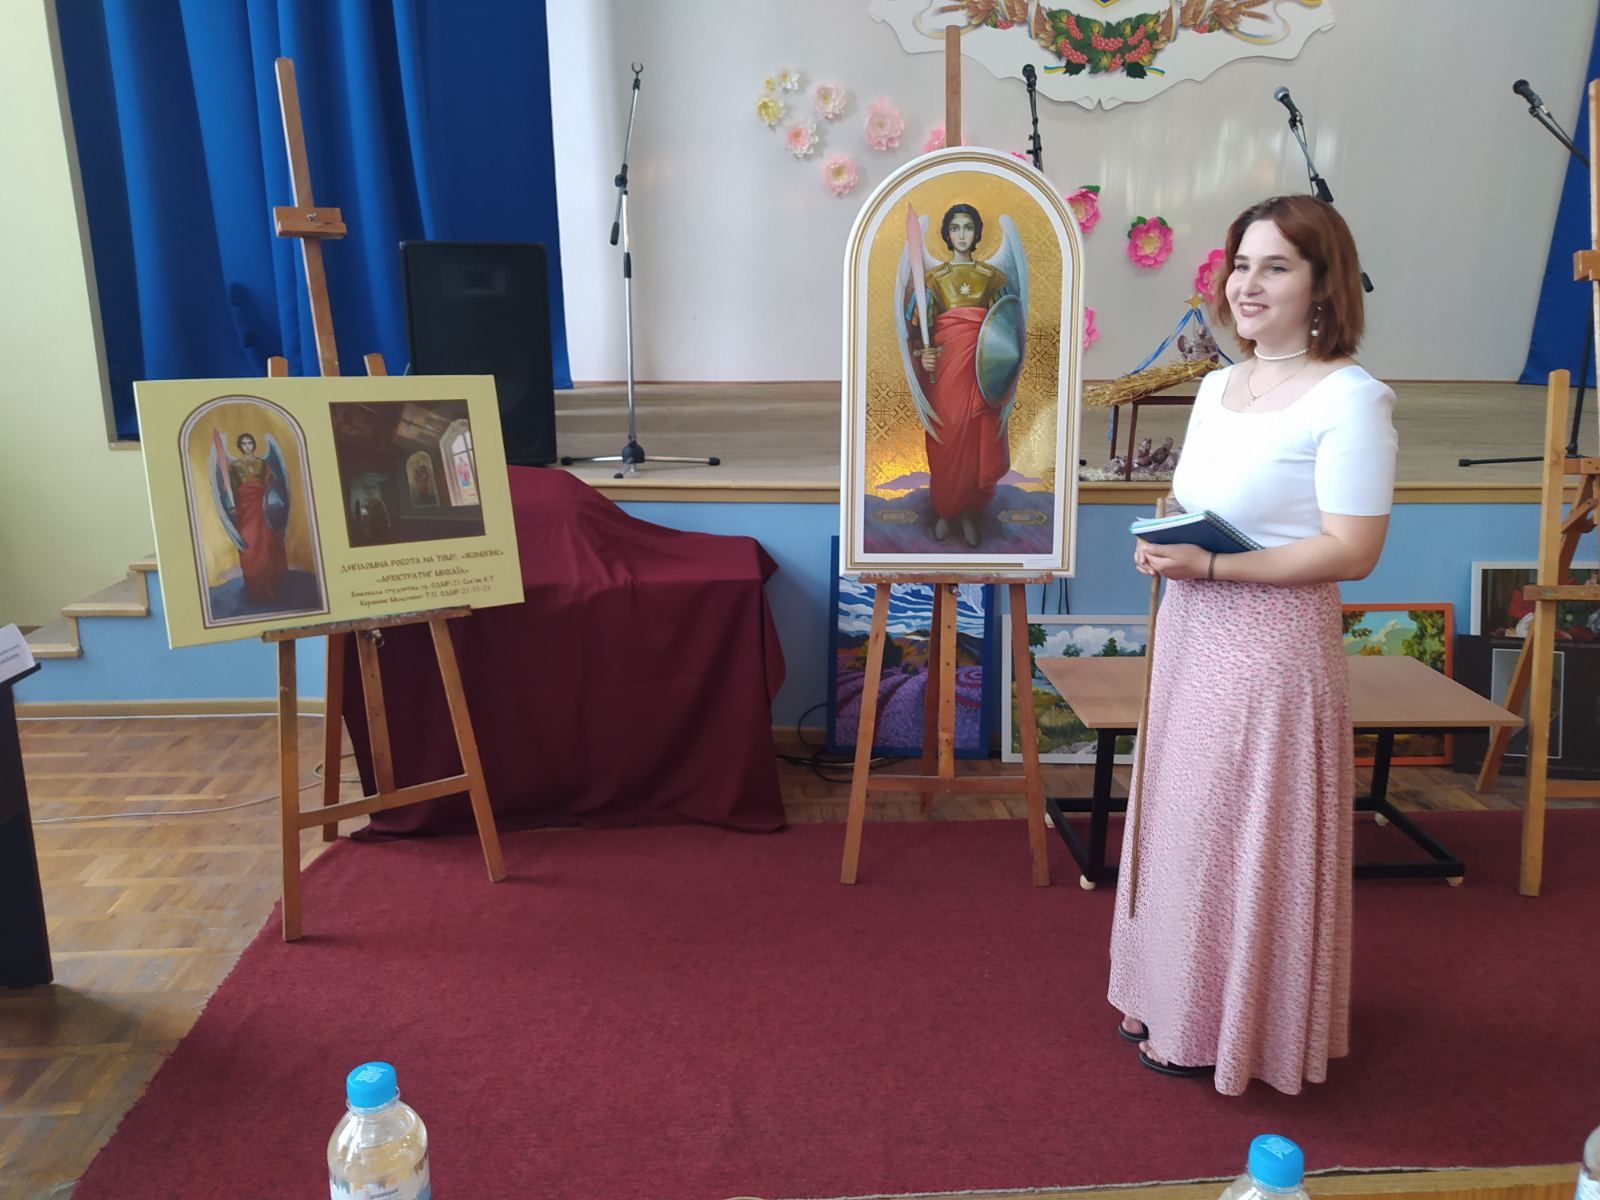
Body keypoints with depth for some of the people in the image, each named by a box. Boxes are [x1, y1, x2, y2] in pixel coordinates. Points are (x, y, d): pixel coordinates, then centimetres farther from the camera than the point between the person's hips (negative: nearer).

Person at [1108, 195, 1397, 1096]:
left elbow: (1352, 550, -19)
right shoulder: (1217, 386, 10)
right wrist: (1161, 544, -2)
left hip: (1273, 643, -8)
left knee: (1243, 838, 4)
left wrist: (1207, 566, -24)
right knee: (1182, 823, 17)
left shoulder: (1351, 399, -14)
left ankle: (1233, 1030, 25)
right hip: (1190, 635, 8)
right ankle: (1178, 999, 36)